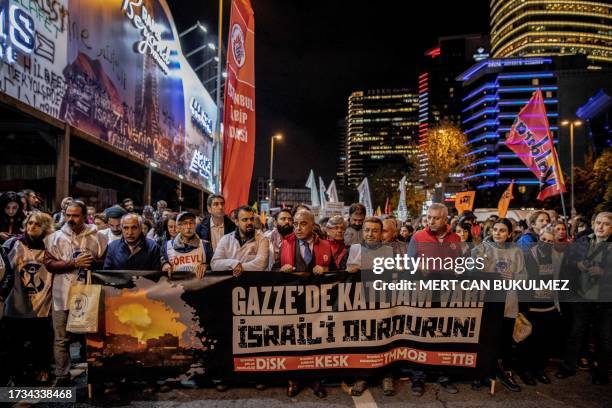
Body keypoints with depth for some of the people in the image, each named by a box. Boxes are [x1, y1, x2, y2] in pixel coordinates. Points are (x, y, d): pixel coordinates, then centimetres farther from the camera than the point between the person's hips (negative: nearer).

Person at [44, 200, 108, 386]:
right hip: (63, 296, 0)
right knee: (62, 339, 8)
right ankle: (62, 376, 22)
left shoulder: (98, 238, 0)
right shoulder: (55, 237, 2)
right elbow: (49, 264, -5)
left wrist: (93, 262, -17)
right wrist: (74, 263, -16)